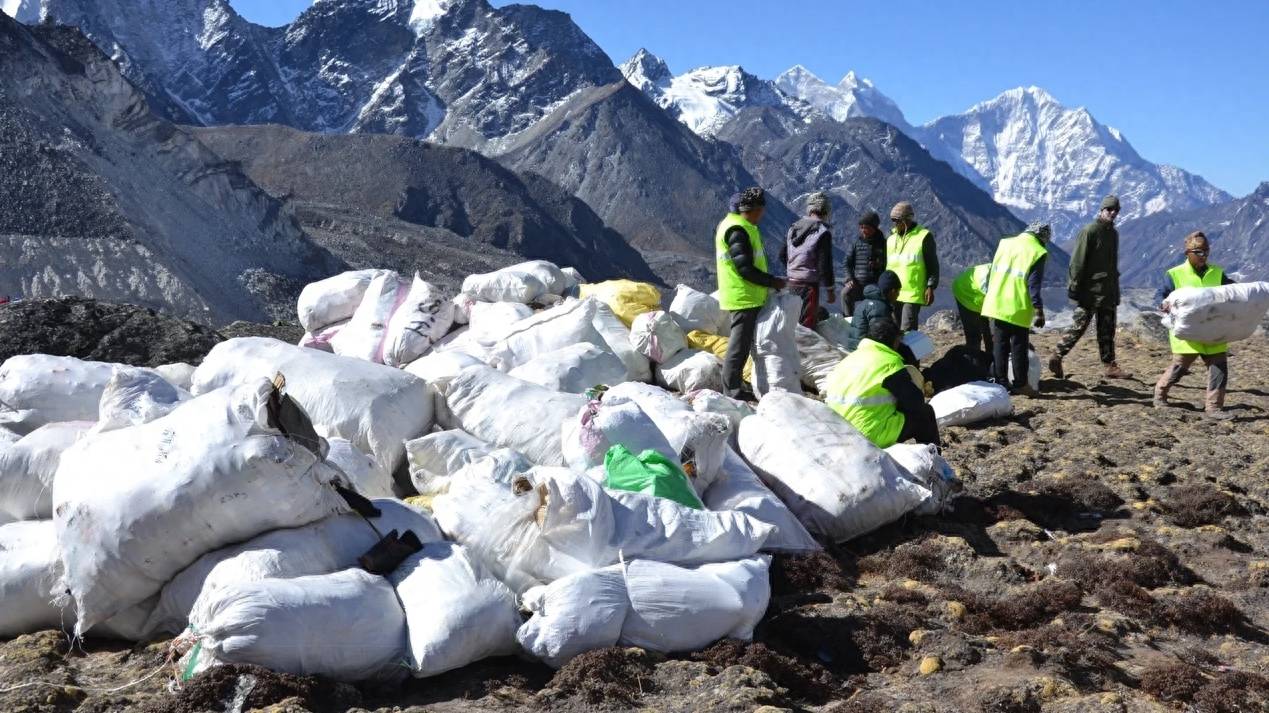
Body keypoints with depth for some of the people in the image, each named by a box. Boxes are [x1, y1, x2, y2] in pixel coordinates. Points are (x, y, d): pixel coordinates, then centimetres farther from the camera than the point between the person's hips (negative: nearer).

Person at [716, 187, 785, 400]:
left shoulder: (737, 226, 15)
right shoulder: (737, 231, -18)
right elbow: (745, 269, -22)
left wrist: (769, 282, 14)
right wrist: (773, 281, -12)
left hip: (746, 296, 11)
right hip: (743, 297, -11)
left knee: (742, 341, 15)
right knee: (740, 342, -6)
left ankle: (734, 385, 21)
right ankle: (733, 389, -1)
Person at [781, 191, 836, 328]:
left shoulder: (793, 227, 7)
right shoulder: (823, 232, -14)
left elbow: (782, 255, 14)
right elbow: (825, 265, -14)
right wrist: (830, 289, -5)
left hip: (791, 282, 7)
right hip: (809, 284, -7)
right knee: (807, 325, -3)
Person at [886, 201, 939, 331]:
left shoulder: (923, 236, -3)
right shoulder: (891, 239, 16)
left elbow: (932, 265, -4)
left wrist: (930, 287, -10)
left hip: (913, 294, -7)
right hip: (893, 293, 7)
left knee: (907, 330, -12)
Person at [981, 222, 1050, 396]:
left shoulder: (1004, 243, 9)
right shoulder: (1037, 252, -8)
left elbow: (992, 275, 14)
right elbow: (1034, 285, -12)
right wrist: (1039, 310, -9)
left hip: (997, 304, 5)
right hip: (1018, 309, -5)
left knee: (1000, 344, 11)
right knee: (1019, 346, 3)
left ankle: (1001, 382, 14)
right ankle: (1020, 384, 7)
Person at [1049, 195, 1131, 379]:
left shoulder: (1113, 233, 14)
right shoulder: (1090, 231, -11)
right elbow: (1078, 262, -14)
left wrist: (1115, 288, 19)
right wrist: (1074, 287, -17)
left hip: (1108, 292, 8)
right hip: (1090, 291, -8)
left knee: (1107, 330, 9)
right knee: (1079, 326, -5)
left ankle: (1110, 366, 13)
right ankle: (1057, 357, 4)